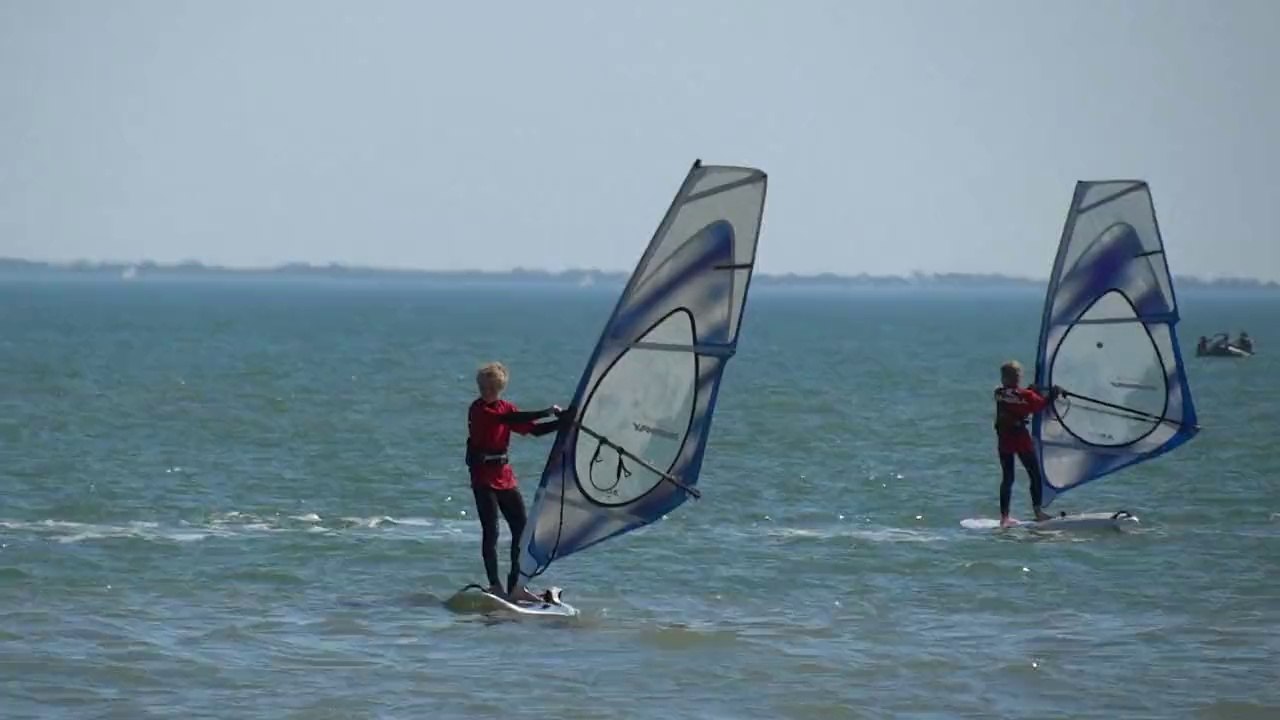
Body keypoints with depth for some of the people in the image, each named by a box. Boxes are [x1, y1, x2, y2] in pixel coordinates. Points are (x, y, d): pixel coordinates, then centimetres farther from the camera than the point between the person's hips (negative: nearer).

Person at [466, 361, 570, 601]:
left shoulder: (506, 408, 10)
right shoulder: (478, 410, -12)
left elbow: (534, 430, 11)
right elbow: (510, 419, -25)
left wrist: (563, 421, -2)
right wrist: (547, 412, -25)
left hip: (504, 475, 7)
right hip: (483, 476, -7)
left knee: (521, 528, 5)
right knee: (491, 531, -9)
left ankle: (515, 585, 12)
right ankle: (495, 586, -6)